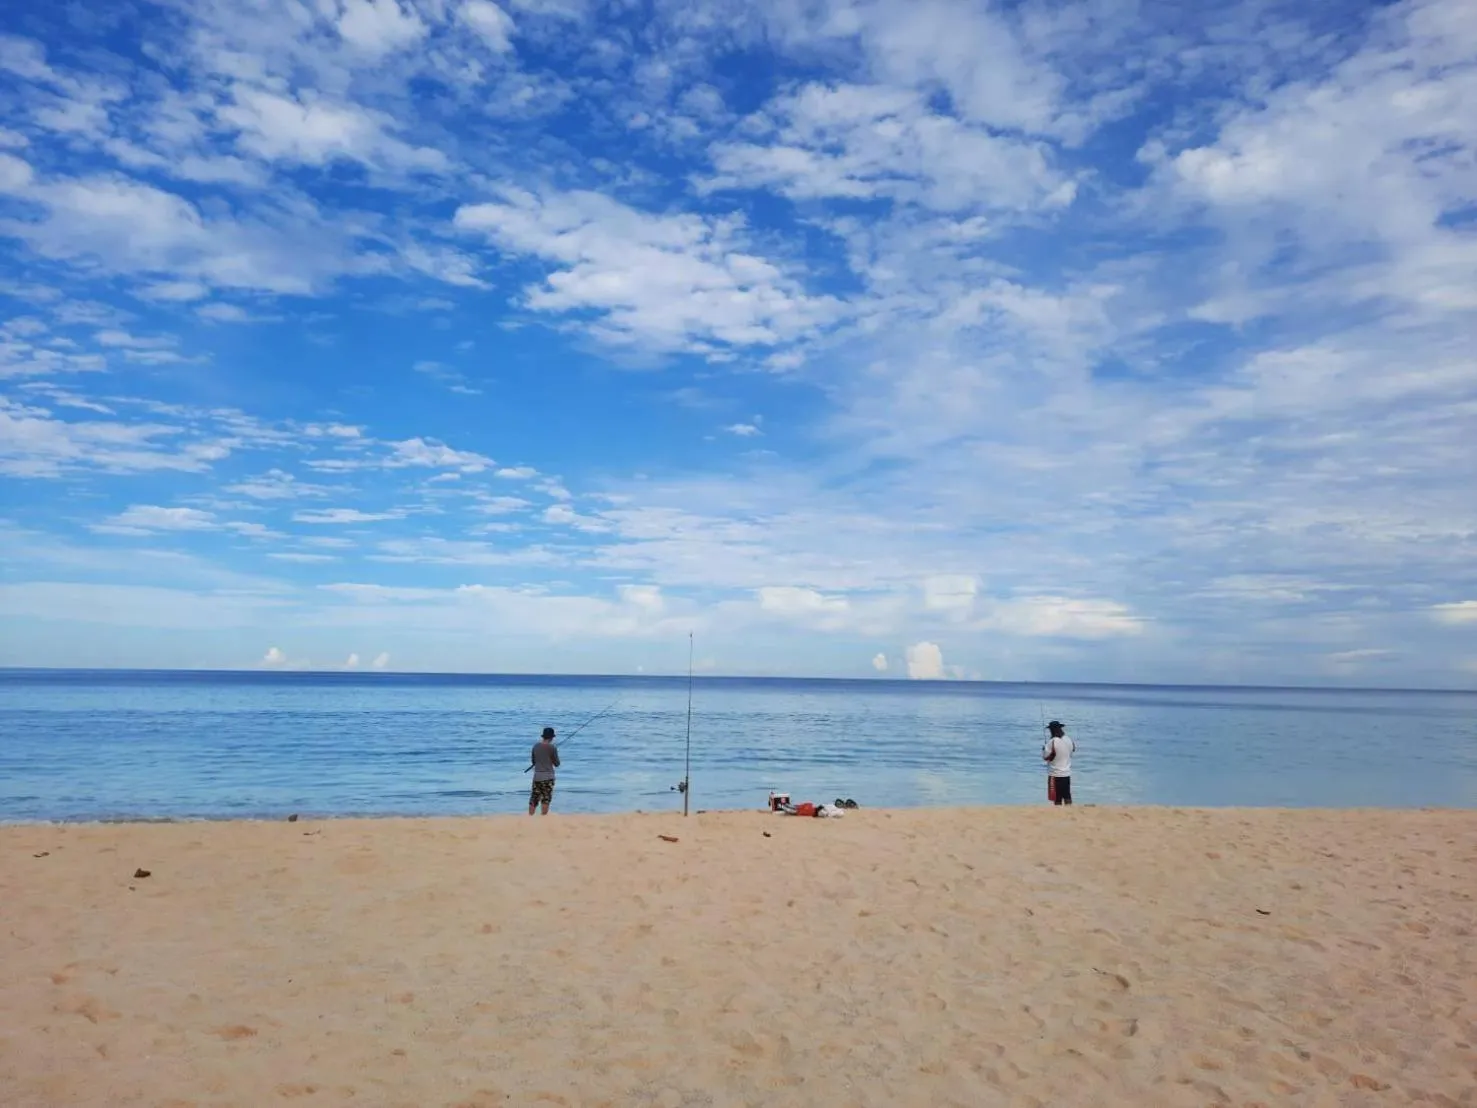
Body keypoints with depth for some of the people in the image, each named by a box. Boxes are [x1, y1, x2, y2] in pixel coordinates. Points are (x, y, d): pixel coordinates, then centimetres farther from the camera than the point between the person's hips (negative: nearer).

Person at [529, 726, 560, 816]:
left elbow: (533, 761, 15)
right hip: (548, 776, -4)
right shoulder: (552, 747, -9)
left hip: (537, 776, 4)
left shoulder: (536, 746, 5)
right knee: (546, 799, 2)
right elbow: (557, 764, -2)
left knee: (534, 798, 10)